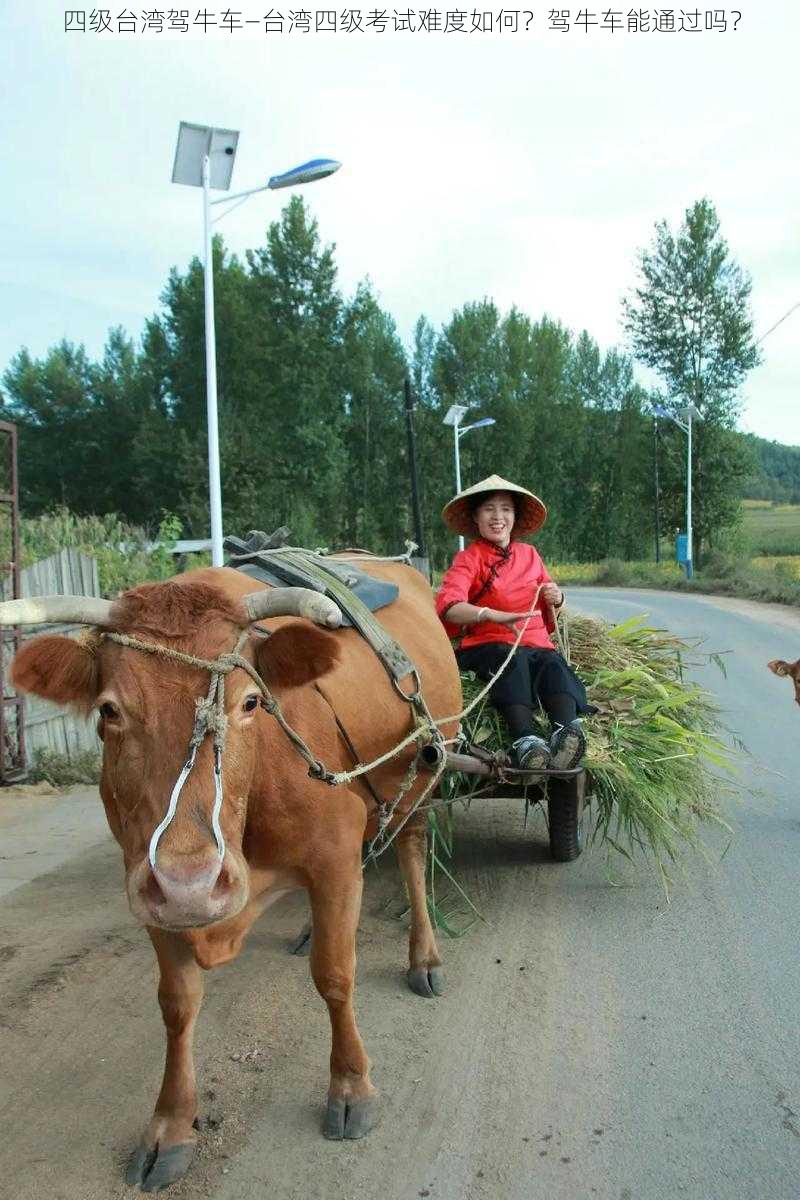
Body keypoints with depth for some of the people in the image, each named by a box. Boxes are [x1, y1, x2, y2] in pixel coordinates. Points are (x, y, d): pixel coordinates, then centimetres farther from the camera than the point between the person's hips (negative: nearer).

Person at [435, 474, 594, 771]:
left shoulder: (529, 554, 22)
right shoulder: (468, 559, 5)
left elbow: (549, 611, 32)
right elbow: (447, 605, -15)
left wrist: (556, 598, 5)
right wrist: (494, 615, -33)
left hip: (536, 643, 4)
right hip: (488, 644, -3)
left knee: (554, 665, -32)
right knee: (513, 660, -38)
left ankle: (565, 734, -55)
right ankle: (524, 741, -54)